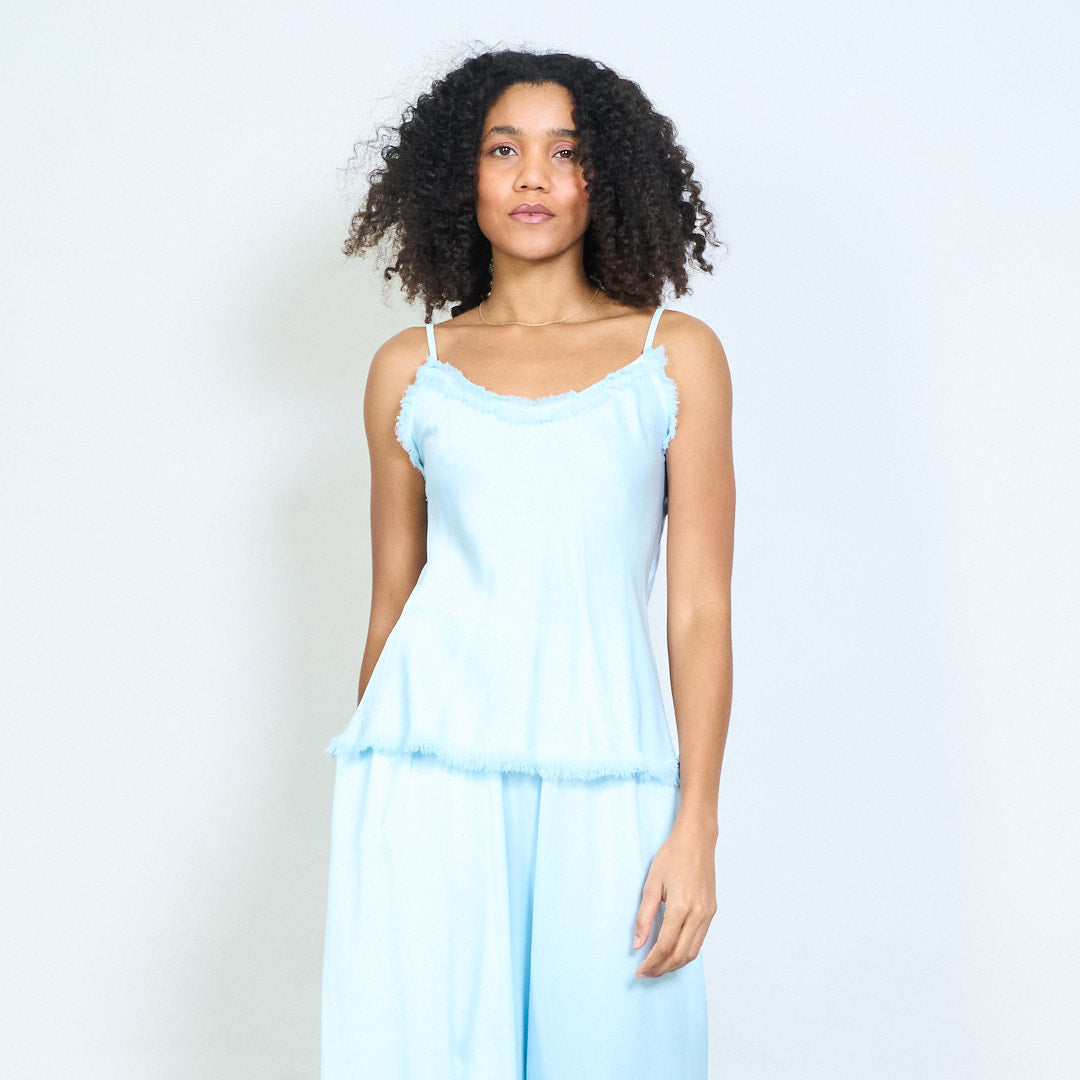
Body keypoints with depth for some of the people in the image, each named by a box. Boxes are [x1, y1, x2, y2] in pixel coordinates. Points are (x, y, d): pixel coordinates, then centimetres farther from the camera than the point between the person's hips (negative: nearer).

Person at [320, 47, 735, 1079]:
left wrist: (696, 826, -4)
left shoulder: (677, 355, 7)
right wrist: (372, 791, 12)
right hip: (433, 767, 1)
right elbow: (391, 599, 14)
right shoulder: (410, 369, 11)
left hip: (602, 778, 0)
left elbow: (700, 606, 3)